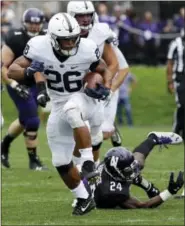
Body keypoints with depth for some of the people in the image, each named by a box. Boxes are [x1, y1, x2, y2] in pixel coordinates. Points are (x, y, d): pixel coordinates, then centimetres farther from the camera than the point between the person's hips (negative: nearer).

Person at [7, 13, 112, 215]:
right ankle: (84, 199, 27)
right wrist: (28, 71, -35)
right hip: (59, 107, 3)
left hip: (84, 99, -3)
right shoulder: (39, 48, -17)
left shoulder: (87, 49, -18)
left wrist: (105, 88, -20)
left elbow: (105, 71, 1)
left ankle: (88, 161, -37)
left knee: (71, 111, -41)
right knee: (61, 162, 6)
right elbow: (12, 71, -13)